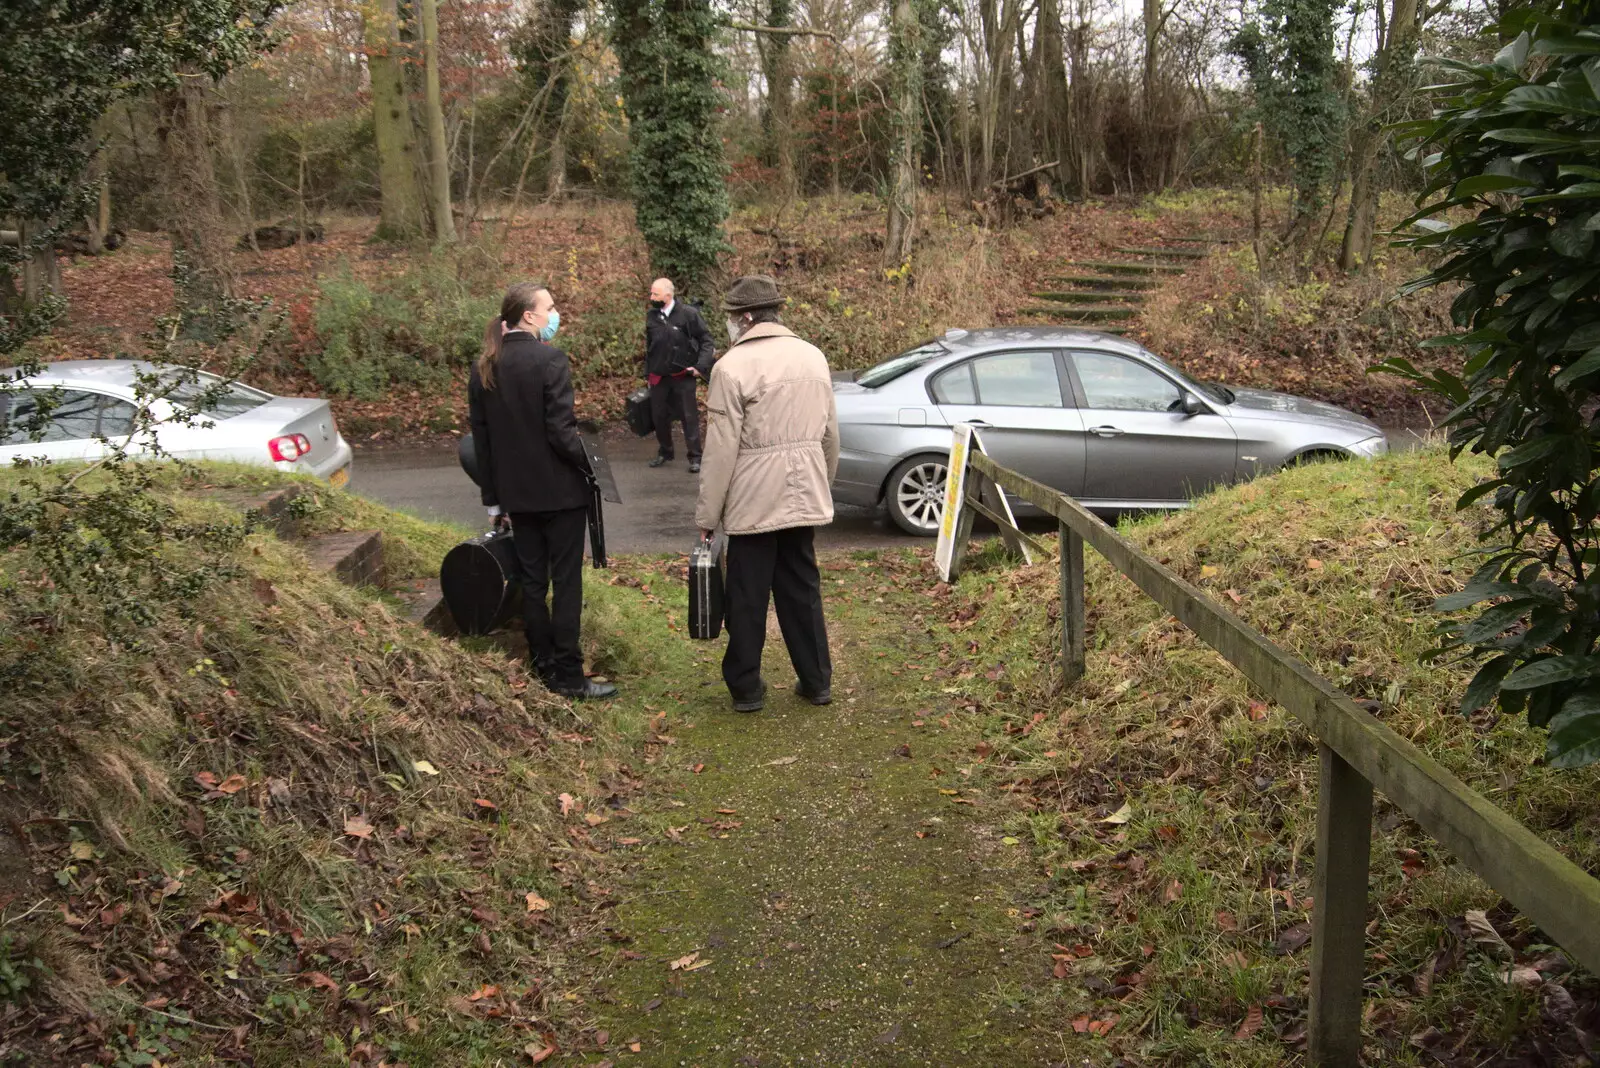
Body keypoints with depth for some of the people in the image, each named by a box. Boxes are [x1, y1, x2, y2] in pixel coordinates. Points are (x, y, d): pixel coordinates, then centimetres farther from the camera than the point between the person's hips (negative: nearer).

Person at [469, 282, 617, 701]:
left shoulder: (484, 368, 5)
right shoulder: (550, 359, -15)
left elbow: (481, 438, 8)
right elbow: (561, 433, -20)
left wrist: (494, 499, 15)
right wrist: (592, 466, -5)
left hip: (516, 493, 6)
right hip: (558, 491, -6)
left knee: (532, 580, 15)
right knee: (566, 583, 2)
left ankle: (544, 666, 24)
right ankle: (568, 677, 7)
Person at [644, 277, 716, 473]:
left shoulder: (688, 313, -11)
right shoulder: (651, 316, 2)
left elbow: (706, 341, -6)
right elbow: (649, 347, 12)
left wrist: (701, 366, -16)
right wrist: (648, 374, 13)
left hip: (683, 376, -4)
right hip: (658, 378, 4)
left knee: (689, 417, 1)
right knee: (659, 416, 11)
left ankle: (695, 458, 9)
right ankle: (664, 452, 28)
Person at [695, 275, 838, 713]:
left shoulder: (733, 366, -14)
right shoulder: (814, 357, 6)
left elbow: (721, 450, -15)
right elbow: (830, 434, 13)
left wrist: (707, 515, -7)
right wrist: (823, 482, 26)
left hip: (753, 502, -6)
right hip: (804, 496, 6)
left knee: (748, 596, 6)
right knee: (802, 589, 16)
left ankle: (745, 688, 16)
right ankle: (816, 681, 23)